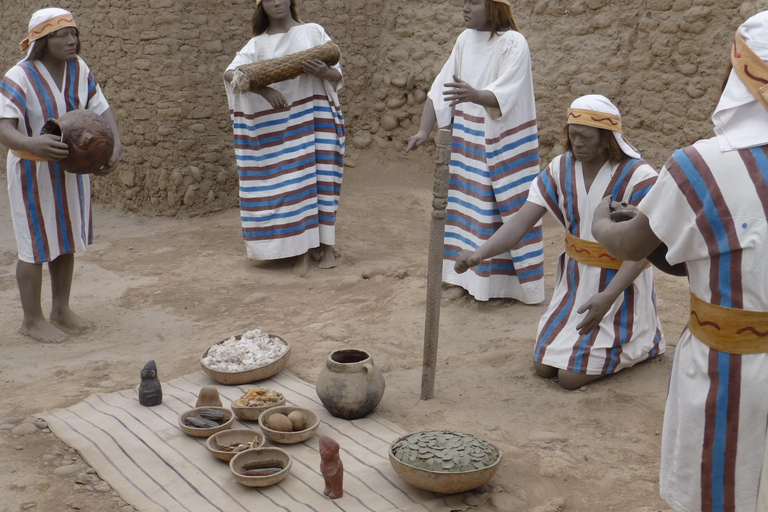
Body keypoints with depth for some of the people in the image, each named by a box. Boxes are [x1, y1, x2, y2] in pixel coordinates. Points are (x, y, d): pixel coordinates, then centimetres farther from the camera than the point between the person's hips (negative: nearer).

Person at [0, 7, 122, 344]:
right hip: (34, 173, -6)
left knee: (66, 240, 15)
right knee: (37, 246, 1)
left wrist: (116, 146, -25)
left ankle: (61, 309, 29)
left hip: (71, 168, 6)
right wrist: (33, 145, -52)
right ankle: (32, 320, 15)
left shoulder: (79, 69, -4)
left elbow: (102, 111, -6)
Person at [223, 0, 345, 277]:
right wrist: (264, 89, -24)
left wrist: (323, 72, -20)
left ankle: (327, 247, 10)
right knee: (290, 183, 0)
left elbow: (337, 76, 4)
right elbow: (230, 73, -8)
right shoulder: (258, 44, 7)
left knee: (321, 179, 0)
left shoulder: (312, 32, 7)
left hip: (314, 118, 0)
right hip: (279, 124, 1)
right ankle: (302, 251, 7)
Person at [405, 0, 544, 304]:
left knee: (509, 209, -1)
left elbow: (503, 94, -28)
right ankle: (477, 278, 21)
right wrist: (424, 131, -4)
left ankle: (510, 282, 10)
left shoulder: (514, 43, -15)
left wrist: (474, 95, -47)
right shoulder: (465, 40, 5)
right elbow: (441, 88, 5)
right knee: (472, 207, 10)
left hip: (505, 143, -6)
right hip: (470, 141, 7)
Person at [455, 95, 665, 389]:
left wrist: (607, 296, -39)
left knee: (571, 377, -10)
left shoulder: (638, 177, -19)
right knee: (544, 366, 5)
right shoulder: (561, 169, -3)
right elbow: (521, 222, -9)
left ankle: (642, 342, 15)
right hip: (574, 282, 6)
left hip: (619, 285, -6)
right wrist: (480, 253, -27)